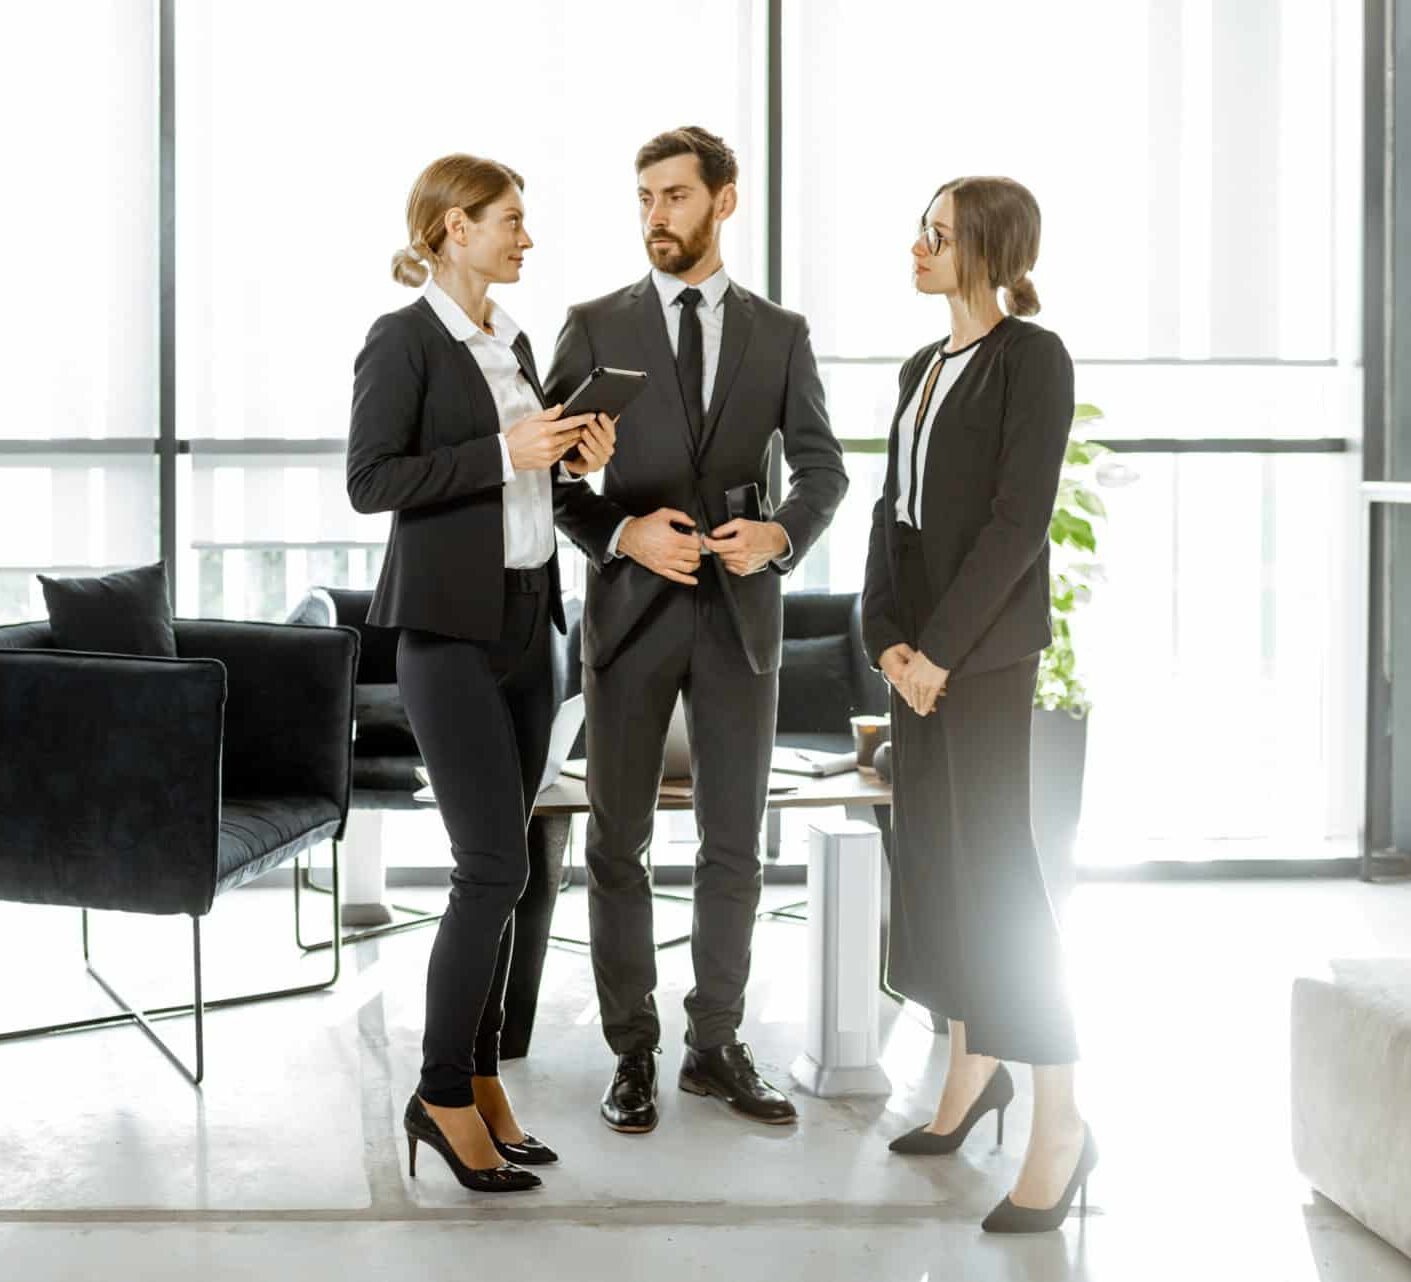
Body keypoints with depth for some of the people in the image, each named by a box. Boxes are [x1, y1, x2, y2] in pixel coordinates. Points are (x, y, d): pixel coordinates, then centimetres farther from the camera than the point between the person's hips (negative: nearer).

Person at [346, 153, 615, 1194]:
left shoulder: (514, 343, 15)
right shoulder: (404, 340, -8)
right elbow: (371, 480, -16)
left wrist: (573, 458, 4)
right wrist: (506, 453, -19)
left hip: (527, 623, 8)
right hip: (452, 629, -8)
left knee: (497, 866, 9)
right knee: (496, 866, -10)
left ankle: (480, 1079, 17)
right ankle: (442, 1096, 1)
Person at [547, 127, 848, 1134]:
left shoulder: (779, 333, 7)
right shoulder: (596, 326, 3)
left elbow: (823, 468, 6)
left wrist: (781, 535, -15)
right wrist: (622, 533, -17)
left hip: (740, 614, 1)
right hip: (632, 609, -1)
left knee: (735, 844, 7)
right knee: (619, 841, 3)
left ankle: (717, 1045, 19)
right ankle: (634, 1053, 14)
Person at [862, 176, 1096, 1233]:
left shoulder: (1032, 356, -10)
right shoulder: (925, 367, 15)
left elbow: (1019, 519, -16)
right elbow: (895, 508, 11)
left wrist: (940, 647, -18)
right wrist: (887, 634, -2)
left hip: (984, 643, -8)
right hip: (919, 641, 8)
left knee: (992, 859, -9)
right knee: (932, 848, 10)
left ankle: (1061, 1122, -4)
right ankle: (972, 1068, 24)